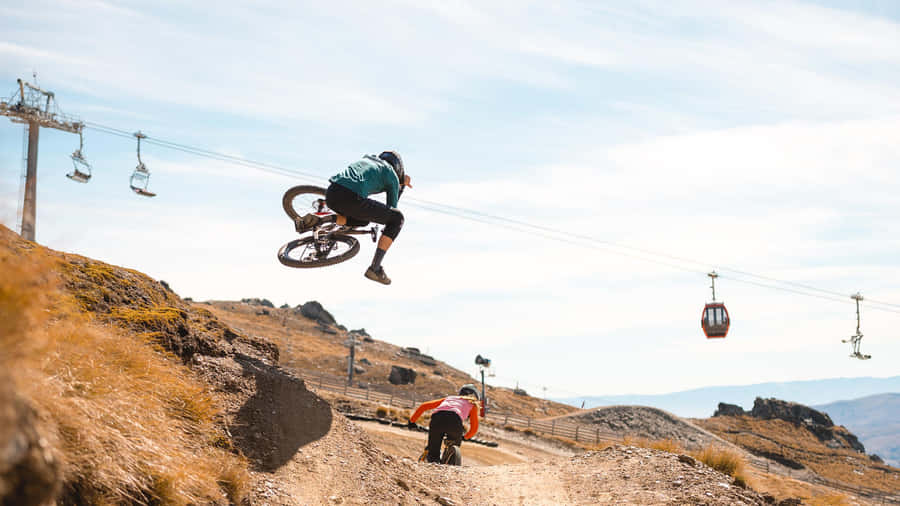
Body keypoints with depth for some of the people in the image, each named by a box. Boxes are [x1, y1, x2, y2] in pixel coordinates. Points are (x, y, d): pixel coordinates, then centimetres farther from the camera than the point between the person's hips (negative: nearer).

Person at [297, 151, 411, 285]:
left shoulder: (366, 158, 34)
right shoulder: (392, 175, 16)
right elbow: (392, 207, 24)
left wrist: (402, 184, 57)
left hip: (331, 195, 7)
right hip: (351, 200, -7)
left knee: (363, 220, 35)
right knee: (397, 218, 11)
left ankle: (319, 220, 11)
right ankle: (375, 269, 6)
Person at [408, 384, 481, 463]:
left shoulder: (449, 398, 40)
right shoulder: (472, 405, 33)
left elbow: (424, 406, 35)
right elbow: (474, 428, 31)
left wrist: (412, 420, 43)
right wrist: (465, 437, 50)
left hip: (437, 419, 2)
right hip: (455, 420, -2)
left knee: (433, 455, 11)